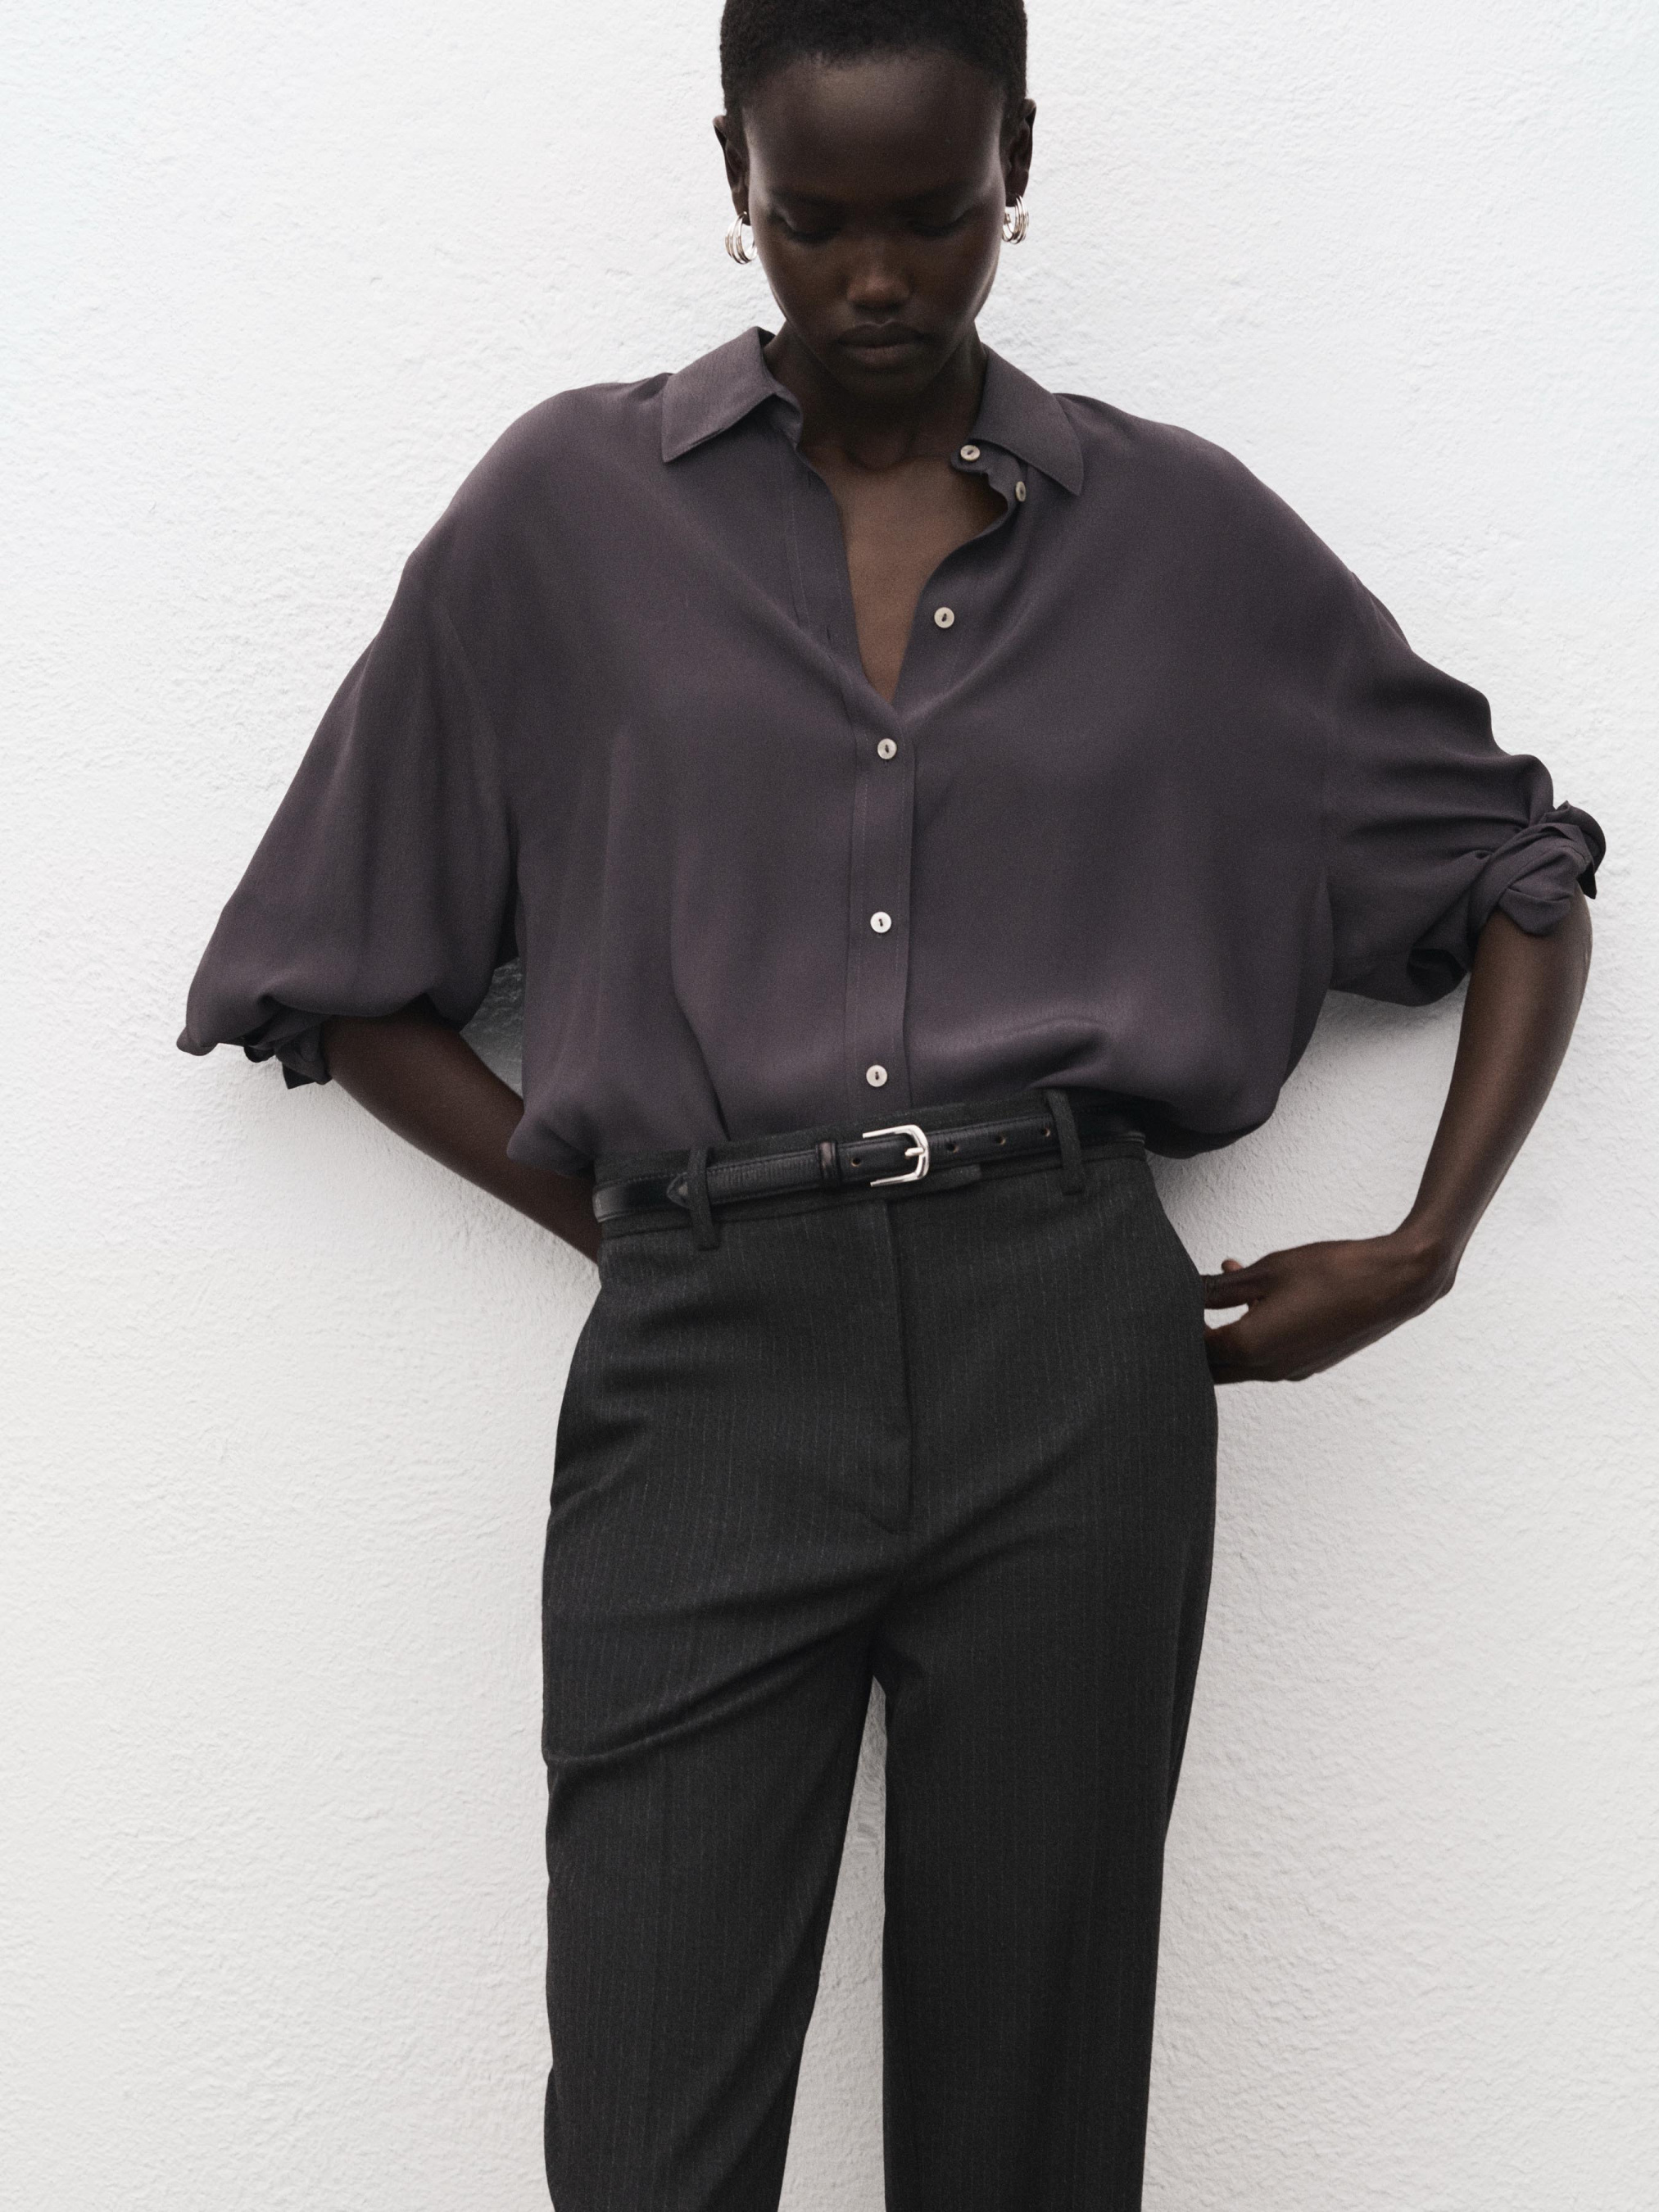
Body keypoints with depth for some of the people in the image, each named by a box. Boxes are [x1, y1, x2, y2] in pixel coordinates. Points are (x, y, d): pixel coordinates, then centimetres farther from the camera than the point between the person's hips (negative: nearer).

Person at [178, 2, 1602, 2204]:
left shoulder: (1184, 532, 9)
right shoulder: (568, 510, 7)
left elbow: (1521, 871, 17)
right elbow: (344, 970, 12)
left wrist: (1424, 1248, 6)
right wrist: (613, 1218, 3)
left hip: (1068, 1354, 1)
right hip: (706, 1362, 0)